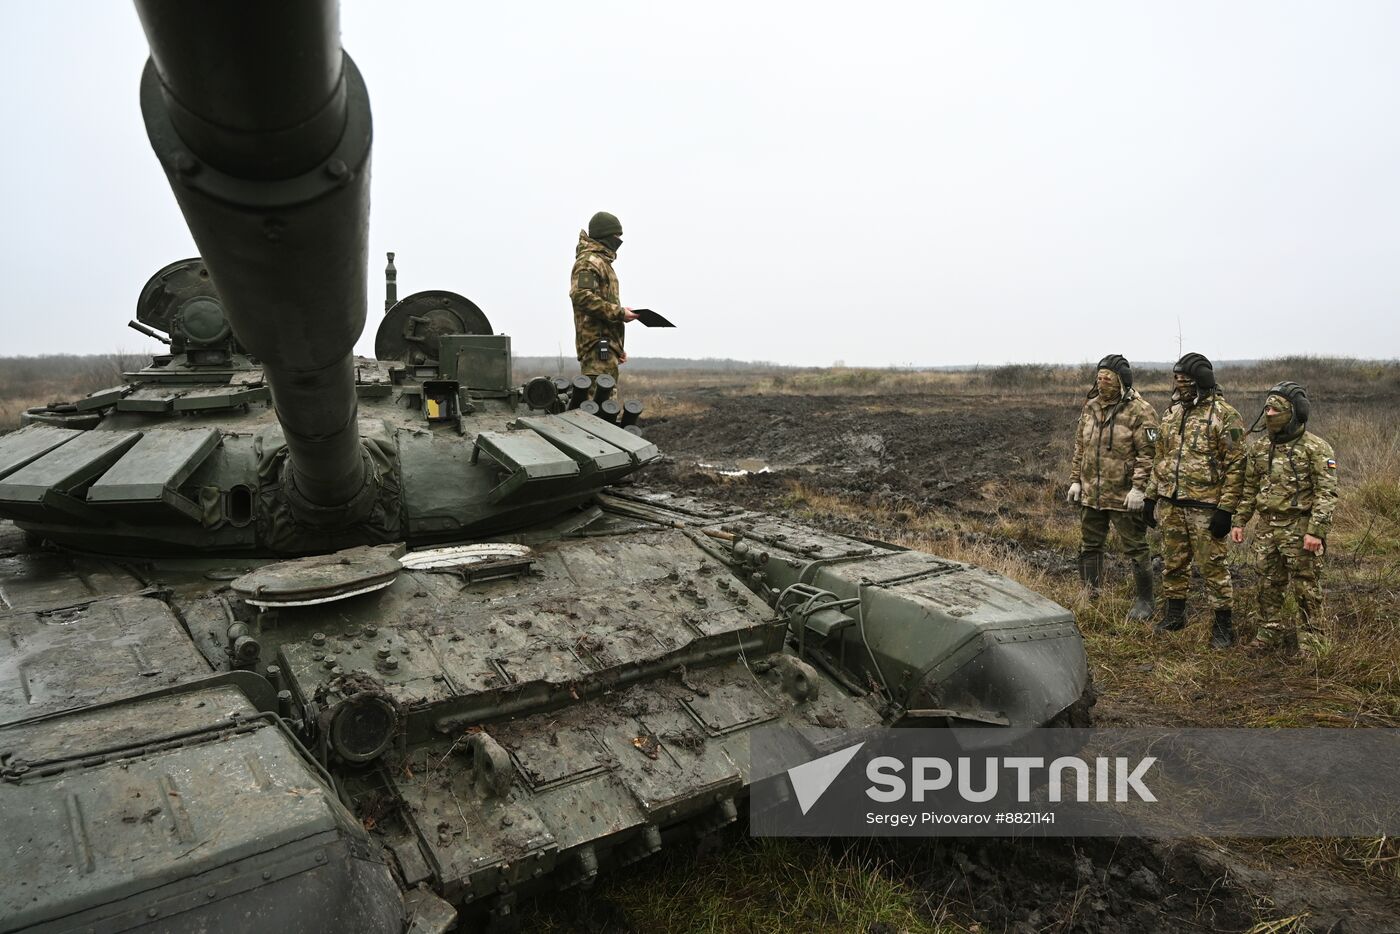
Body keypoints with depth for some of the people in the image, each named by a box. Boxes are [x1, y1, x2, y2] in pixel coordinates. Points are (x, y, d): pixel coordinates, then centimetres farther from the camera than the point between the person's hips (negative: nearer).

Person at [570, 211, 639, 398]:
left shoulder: (602, 262, 26)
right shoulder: (589, 261, -7)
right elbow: (581, 295, -24)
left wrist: (618, 347, 27)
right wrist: (619, 313, -19)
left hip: (607, 345, 11)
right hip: (598, 344, -11)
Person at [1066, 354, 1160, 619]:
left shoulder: (1139, 411, -12)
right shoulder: (1090, 407, 9)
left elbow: (1149, 453, -16)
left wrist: (1138, 488, -21)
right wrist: (1075, 480, 10)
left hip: (1125, 496, -7)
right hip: (1091, 494, 7)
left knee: (1135, 549, 4)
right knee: (1089, 547, 15)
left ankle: (1144, 601, 18)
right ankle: (1091, 597, 28)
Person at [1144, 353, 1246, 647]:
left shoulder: (1224, 415, -10)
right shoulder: (1172, 413, 11)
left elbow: (1236, 465, -12)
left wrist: (1225, 509, -16)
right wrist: (1152, 496, 14)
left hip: (1205, 508, -6)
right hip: (1170, 504, 6)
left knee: (1212, 566, 0)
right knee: (1173, 562, 15)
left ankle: (1223, 623, 13)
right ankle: (1174, 614, 29)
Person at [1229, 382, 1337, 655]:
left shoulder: (1315, 448, -10)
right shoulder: (1259, 446, 8)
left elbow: (1326, 493, -13)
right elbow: (1249, 488, 15)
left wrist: (1316, 531, -20)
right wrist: (1239, 522, 11)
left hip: (1300, 528, -6)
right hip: (1267, 528, 6)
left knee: (1305, 586, 3)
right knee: (1269, 585, 12)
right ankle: (1271, 634, 24)